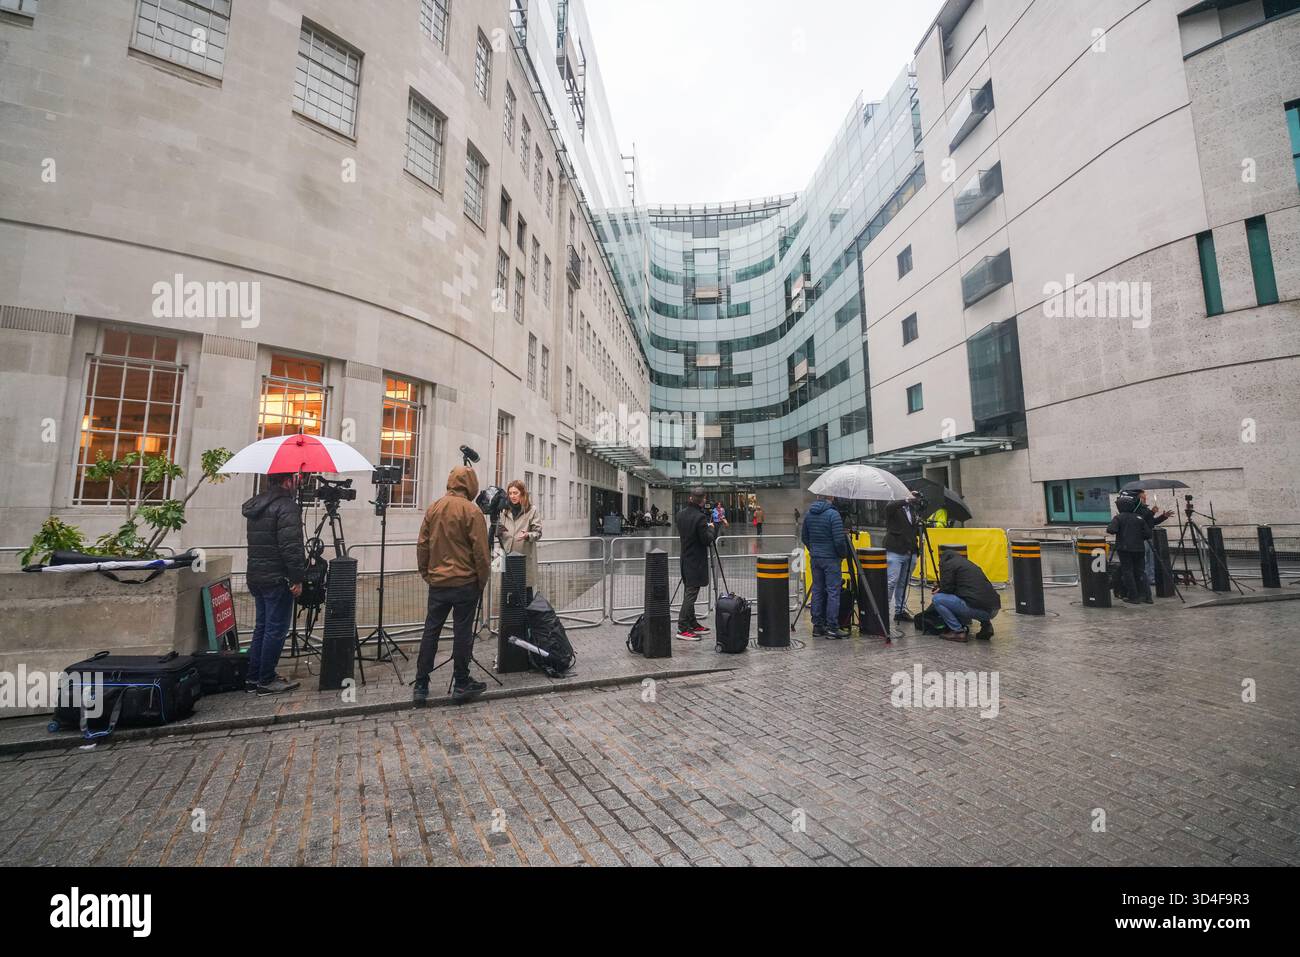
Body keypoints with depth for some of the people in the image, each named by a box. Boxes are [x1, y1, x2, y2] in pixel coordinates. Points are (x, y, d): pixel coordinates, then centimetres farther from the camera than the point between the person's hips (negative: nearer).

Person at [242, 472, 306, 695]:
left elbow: (258, 542, 20)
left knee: (262, 627, 17)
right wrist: (298, 578, -16)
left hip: (256, 576, 9)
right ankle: (266, 681, 7)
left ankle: (253, 678, 24)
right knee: (276, 630, 0)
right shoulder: (286, 506, -16)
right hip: (277, 579, -9)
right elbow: (291, 546, -21)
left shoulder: (255, 506, 14)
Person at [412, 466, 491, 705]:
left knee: (431, 632, 11)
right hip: (465, 583, -5)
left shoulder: (433, 508, 4)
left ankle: (421, 685, 17)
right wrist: (482, 580, -1)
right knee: (462, 632, 4)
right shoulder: (472, 511, -12)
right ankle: (461, 683, 14)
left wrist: (425, 573, 17)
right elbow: (480, 551, -12)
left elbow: (422, 545, 8)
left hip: (437, 583, 5)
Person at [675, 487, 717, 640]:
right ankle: (682, 628, -1)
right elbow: (707, 539, -18)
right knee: (691, 594, -4)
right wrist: (712, 528, 0)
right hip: (696, 561, -8)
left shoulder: (680, 514, 4)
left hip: (685, 559, 8)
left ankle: (693, 624, 25)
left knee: (688, 593, 15)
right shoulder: (700, 517, -20)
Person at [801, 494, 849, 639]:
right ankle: (832, 628, 1)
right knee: (833, 592, -1)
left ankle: (818, 626, 16)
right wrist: (844, 554, -1)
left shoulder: (809, 514, 7)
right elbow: (839, 540, -17)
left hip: (815, 558, 6)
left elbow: (804, 538, 13)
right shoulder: (833, 514, -14)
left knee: (817, 591, 11)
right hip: (831, 559, -6)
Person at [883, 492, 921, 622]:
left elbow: (916, 530, 17)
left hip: (910, 553, 6)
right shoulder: (895, 508, 0)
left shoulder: (913, 510, 17)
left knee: (903, 584, 9)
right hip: (895, 552, -6)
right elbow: (888, 507, -25)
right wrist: (906, 500, -19)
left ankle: (900, 611, 16)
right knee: (891, 582, -9)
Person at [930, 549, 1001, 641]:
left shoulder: (947, 564, 4)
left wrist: (938, 591, 20)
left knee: (937, 599, 0)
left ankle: (958, 631, -2)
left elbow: (947, 589, -1)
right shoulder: (968, 563, 28)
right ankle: (986, 624, 14)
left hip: (976, 608, -9)